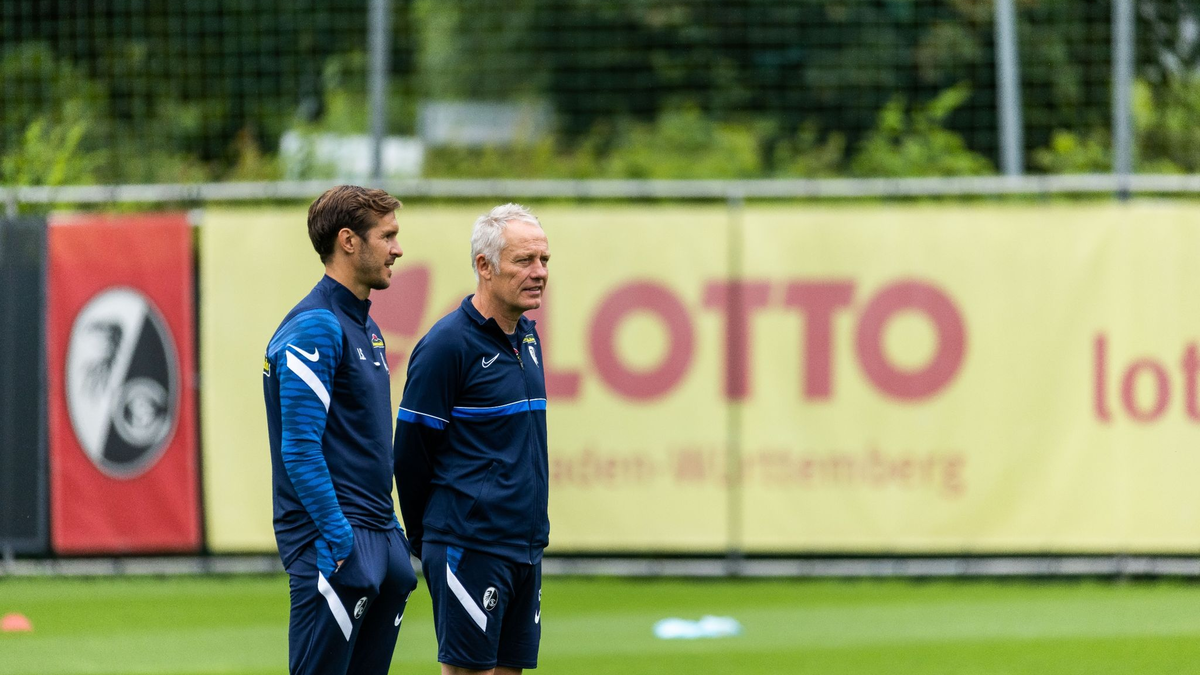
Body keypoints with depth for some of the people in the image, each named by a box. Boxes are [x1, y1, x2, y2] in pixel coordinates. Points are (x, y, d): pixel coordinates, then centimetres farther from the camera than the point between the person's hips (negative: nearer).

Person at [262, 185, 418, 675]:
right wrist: (336, 535, -21)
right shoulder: (315, 328, -14)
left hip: (379, 540, 10)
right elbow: (300, 449, -19)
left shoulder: (365, 327, 18)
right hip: (337, 544, -10)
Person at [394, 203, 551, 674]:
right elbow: (411, 453, -9)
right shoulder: (447, 344, -12)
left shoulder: (527, 337, 14)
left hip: (525, 544, 8)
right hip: (471, 547, -8)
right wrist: (426, 542, 0)